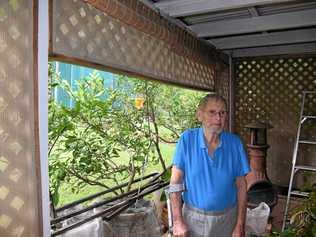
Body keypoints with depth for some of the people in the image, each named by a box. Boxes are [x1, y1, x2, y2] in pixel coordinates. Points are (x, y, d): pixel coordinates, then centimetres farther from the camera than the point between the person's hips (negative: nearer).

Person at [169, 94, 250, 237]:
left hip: (227, 218, 2)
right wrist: (177, 221, -13)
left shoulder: (235, 143, -8)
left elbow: (241, 186, -3)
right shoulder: (187, 139, -13)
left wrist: (240, 225, -4)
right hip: (193, 217, -1)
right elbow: (175, 182, -11)